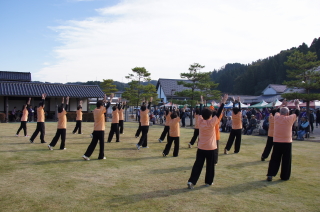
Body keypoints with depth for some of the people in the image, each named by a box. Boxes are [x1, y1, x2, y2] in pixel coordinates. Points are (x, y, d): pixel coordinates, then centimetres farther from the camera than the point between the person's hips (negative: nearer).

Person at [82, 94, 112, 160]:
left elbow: (100, 106, 24)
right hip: (100, 130, -7)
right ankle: (101, 156, 15)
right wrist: (111, 98, -2)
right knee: (102, 144, 7)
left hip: (95, 130, 7)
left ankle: (86, 155, 1)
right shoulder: (100, 111, -15)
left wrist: (104, 100, 26)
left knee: (93, 143, 8)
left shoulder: (95, 110, 6)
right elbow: (107, 106, -11)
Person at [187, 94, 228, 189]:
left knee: (198, 164, 5)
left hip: (201, 148, 4)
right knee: (210, 165, 12)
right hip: (210, 148, -4)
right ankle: (208, 182, 22)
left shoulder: (200, 122, -4)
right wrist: (223, 102, -10)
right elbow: (218, 113, -13)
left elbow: (201, 112, 11)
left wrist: (201, 102, 21)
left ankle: (191, 181, -3)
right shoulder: (211, 123, -14)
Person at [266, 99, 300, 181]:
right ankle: (284, 176, 16)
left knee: (274, 159, 8)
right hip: (287, 143, -2)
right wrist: (297, 104, 26)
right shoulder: (289, 119, -9)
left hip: (276, 142, 3)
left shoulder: (276, 117, -3)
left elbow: (278, 111, 21)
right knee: (286, 160, 8)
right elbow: (297, 113, 8)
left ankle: (270, 174, 2)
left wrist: (282, 105, 36)